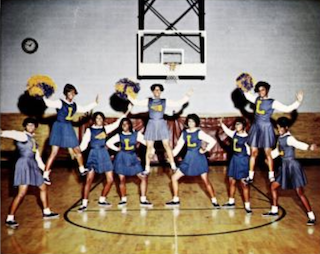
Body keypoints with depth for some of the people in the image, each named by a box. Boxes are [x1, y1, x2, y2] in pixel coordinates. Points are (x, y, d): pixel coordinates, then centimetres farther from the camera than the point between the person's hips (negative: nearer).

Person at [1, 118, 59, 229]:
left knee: (43, 188, 17)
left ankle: (47, 212, 31)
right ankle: (9, 219, -9)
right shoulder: (23, 136, -7)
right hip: (24, 165, -9)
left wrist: (44, 169, 24)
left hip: (33, 166, 9)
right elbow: (12, 134, -31)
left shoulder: (33, 140, 18)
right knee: (22, 193, -16)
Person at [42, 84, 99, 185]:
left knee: (77, 150, 11)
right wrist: (43, 97, -41)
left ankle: (82, 170, 29)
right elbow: (49, 103, -25)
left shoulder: (75, 105, 9)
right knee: (54, 153, -10)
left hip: (69, 128, 6)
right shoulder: (60, 103, -9)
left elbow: (84, 109, 23)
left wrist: (95, 103, 23)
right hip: (59, 127, -6)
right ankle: (45, 175, -4)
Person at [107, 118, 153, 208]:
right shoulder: (119, 136, 1)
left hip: (133, 158, 1)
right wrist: (117, 149, 0)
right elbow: (108, 143, 4)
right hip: (122, 158, 0)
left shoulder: (136, 134, -1)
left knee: (144, 177, -7)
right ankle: (123, 199, 22)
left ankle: (143, 200, 2)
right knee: (122, 180, 3)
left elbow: (146, 142, -5)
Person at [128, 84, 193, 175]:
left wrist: (187, 96, 1)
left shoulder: (165, 101, 6)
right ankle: (147, 168, 8)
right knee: (149, 147, 1)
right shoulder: (148, 101, 7)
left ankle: (173, 166, 6)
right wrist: (128, 95, -2)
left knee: (167, 145, -2)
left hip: (161, 124, 0)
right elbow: (136, 102, 4)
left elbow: (179, 103, 5)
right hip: (151, 125, 0)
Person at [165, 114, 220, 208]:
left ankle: (214, 201, 12)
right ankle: (176, 200, 15)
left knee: (206, 181, -3)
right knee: (174, 177, 3)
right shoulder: (184, 133, 5)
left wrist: (206, 150, -18)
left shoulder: (199, 133, -11)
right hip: (188, 159, 6)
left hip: (199, 159, -5)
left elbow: (213, 141, -15)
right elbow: (178, 146, 7)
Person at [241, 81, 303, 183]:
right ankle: (250, 176, 12)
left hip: (266, 128, -4)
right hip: (256, 128, 5)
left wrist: (298, 101, -20)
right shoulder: (256, 99, 8)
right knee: (253, 153, 6)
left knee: (268, 153, 0)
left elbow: (287, 109, -12)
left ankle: (271, 176, 10)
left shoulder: (272, 102, -7)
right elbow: (247, 95, 27)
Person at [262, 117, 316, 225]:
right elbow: (277, 150, 23)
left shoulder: (289, 138, -17)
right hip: (285, 167, 8)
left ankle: (312, 217, 2)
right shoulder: (280, 138, 8)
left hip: (293, 166, -8)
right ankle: (274, 210, 26)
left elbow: (299, 144, -37)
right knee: (273, 186, 12)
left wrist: (309, 147, -57)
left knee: (300, 193, -7)